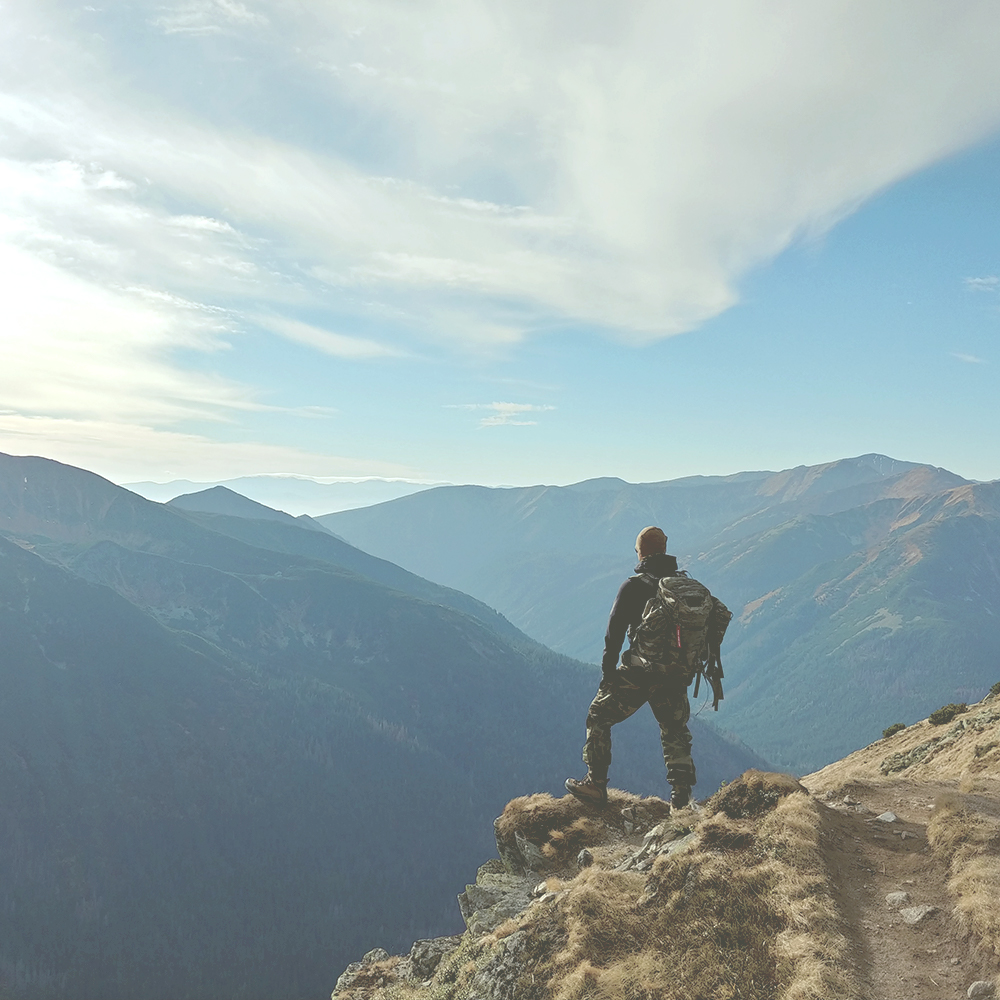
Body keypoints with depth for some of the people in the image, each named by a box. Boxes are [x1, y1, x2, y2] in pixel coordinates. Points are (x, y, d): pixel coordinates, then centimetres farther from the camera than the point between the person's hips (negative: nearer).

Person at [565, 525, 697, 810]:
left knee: (599, 717, 11)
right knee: (675, 733, 18)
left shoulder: (633, 585, -6)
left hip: (638, 673, -4)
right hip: (675, 676, 4)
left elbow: (615, 631, -8)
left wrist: (607, 671, -2)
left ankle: (596, 785, 11)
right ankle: (681, 797, 13)